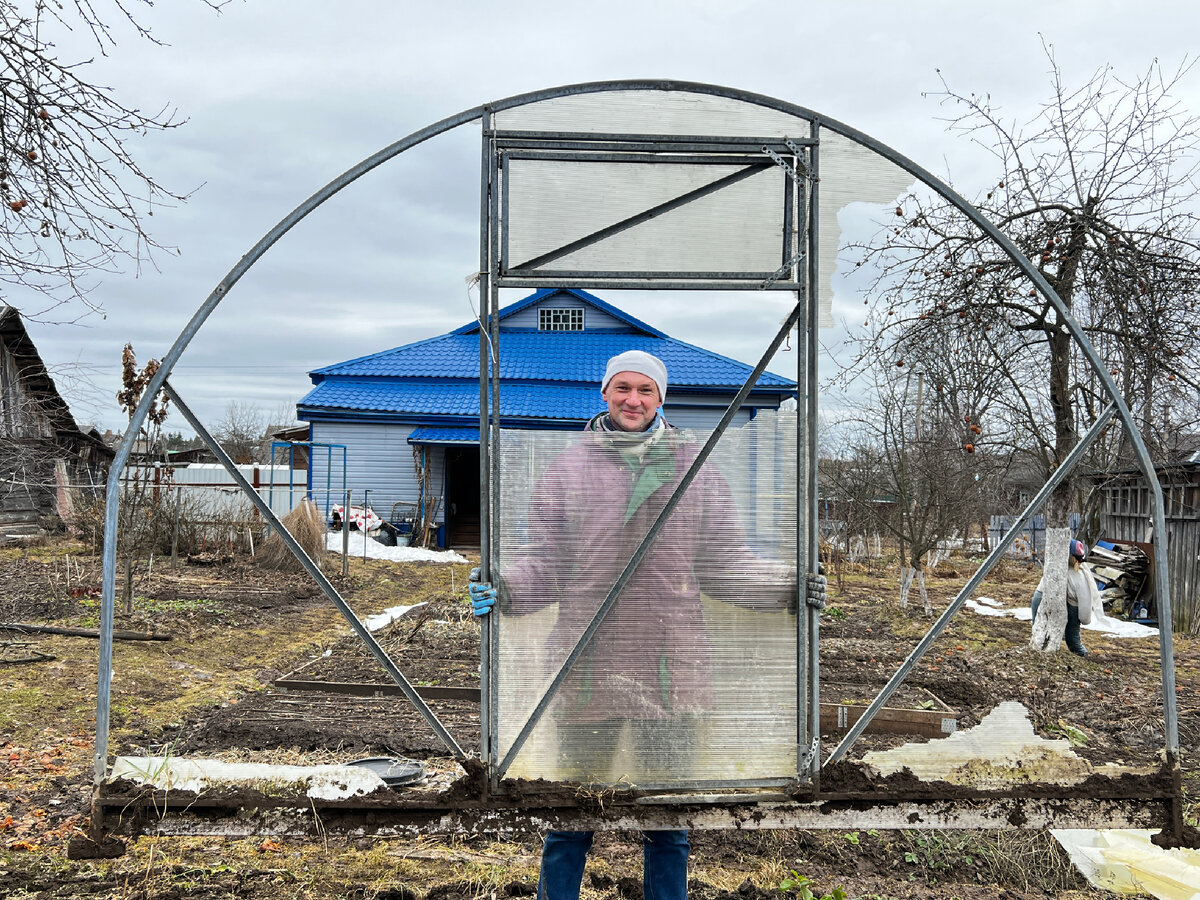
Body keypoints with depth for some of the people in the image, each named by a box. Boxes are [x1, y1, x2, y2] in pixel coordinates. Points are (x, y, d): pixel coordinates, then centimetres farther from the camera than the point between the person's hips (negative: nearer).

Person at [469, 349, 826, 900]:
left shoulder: (696, 471, 9)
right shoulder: (568, 469, 6)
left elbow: (725, 563, 9)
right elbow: (545, 563, 5)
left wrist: (787, 586, -5)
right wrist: (504, 590, -14)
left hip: (671, 668, 1)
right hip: (587, 667, -1)